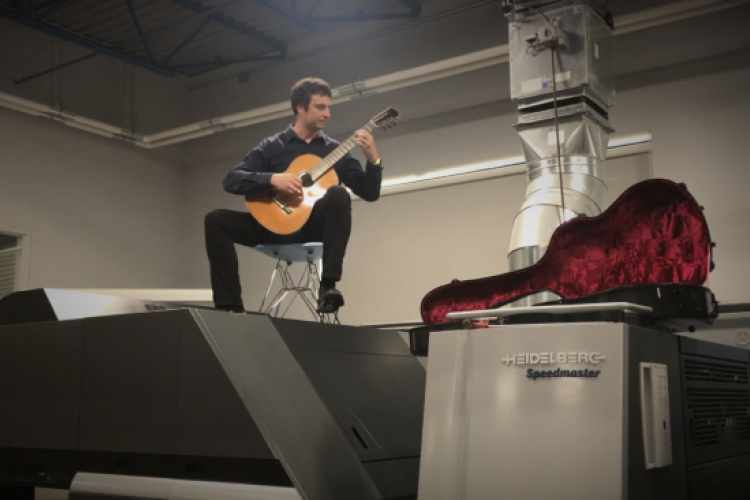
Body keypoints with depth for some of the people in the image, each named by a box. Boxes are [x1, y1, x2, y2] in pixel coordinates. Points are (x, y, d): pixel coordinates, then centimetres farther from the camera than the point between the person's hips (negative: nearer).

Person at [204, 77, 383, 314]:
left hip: (315, 224, 0)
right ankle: (230, 306, -20)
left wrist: (373, 159, -10)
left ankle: (328, 286, -35)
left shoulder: (335, 150, 11)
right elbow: (231, 180, -3)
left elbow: (369, 193, 8)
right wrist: (272, 179, -19)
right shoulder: (272, 146, 7)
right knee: (217, 219, -18)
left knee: (339, 194, -31)